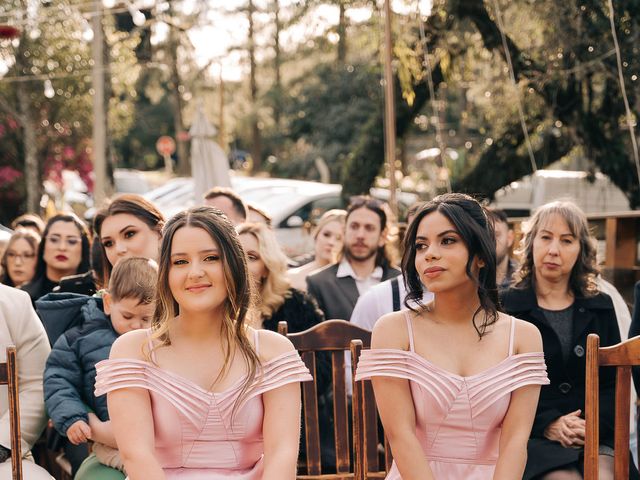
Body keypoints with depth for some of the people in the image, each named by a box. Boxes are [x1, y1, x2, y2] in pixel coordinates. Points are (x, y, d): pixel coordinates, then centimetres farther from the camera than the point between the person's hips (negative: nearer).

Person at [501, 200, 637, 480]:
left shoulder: (600, 308, 15)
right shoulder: (506, 307, 3)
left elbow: (615, 381, 12)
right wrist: (547, 424, -14)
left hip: (595, 437, 3)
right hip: (532, 438, -2)